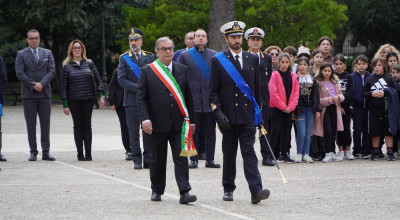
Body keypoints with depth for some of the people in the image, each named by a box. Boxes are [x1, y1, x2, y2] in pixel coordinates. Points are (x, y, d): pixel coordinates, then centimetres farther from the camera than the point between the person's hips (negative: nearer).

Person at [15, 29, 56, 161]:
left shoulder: (47, 53, 12)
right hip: (28, 94, -2)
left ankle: (46, 152, 4)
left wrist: (42, 83, -12)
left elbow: (52, 70, 2)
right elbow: (19, 73, -4)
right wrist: (33, 85, -12)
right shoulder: (21, 54, 5)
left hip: (45, 93, 2)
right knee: (31, 124, -1)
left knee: (46, 124, 1)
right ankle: (33, 152, 3)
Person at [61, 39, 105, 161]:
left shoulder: (89, 63, 7)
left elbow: (98, 79, 6)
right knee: (78, 126, 1)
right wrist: (65, 105, -4)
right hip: (74, 100, -1)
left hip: (88, 99, 1)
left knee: (87, 125, 0)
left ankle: (88, 153, 3)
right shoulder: (67, 67, 3)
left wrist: (101, 96, -5)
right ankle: (80, 153, 4)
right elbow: (64, 87, 2)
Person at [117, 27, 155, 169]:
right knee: (133, 132, -1)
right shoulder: (124, 59, 5)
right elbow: (121, 80, -4)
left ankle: (148, 159, 7)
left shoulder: (150, 57, 11)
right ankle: (137, 161, 3)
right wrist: (138, 88, -13)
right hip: (132, 100, -2)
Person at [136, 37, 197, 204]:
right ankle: (157, 191, 23)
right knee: (157, 160, 8)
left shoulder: (182, 70, 10)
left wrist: (191, 121, 10)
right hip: (156, 124, -1)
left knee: (181, 158, -7)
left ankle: (184, 192, -9)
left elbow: (188, 96, 12)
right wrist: (145, 119, -14)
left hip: (178, 124, 1)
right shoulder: (147, 71, 2)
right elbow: (141, 97, -2)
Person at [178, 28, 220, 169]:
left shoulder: (215, 56, 7)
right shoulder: (185, 55, 4)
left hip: (210, 99, 1)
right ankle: (194, 159, 10)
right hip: (192, 99, -1)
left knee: (210, 131, 3)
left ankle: (210, 159, 9)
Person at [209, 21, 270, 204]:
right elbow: (213, 91, 0)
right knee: (229, 153, 7)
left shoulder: (252, 59, 11)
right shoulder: (218, 61, 2)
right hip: (228, 116, -1)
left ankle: (256, 191, -15)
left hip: (248, 115, 1)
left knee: (249, 152, -6)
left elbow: (257, 87, 15)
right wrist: (218, 113, -11)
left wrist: (258, 113, 11)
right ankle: (228, 189, 20)